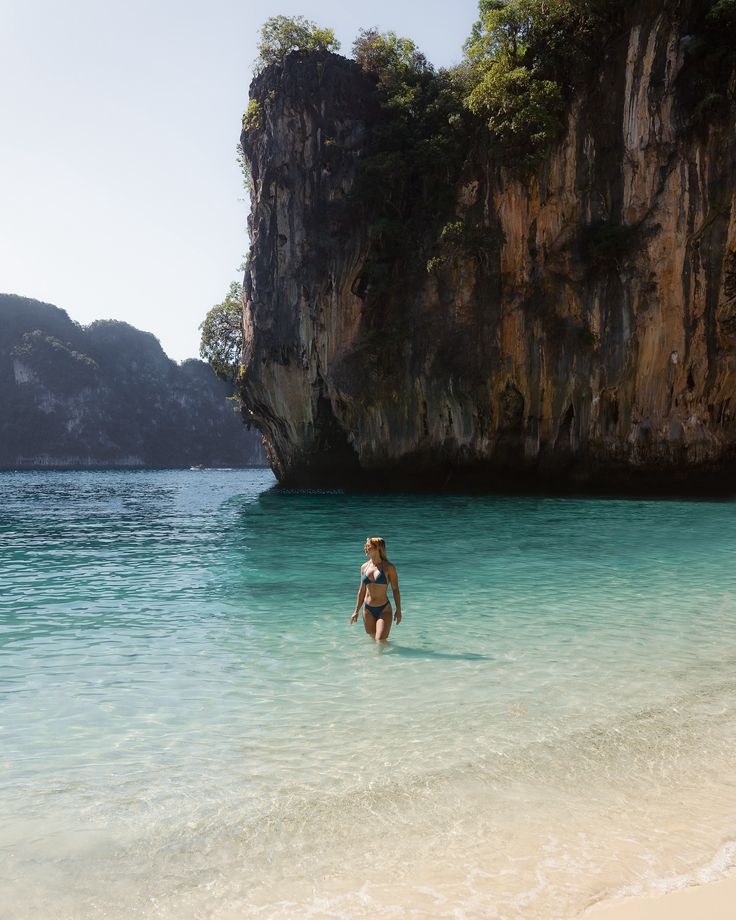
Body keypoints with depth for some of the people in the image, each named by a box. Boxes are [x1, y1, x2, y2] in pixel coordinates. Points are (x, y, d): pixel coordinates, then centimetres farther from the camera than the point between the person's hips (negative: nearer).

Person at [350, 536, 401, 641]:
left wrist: (398, 610, -4)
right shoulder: (364, 567, 4)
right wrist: (356, 611, 14)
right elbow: (362, 591, 12)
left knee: (381, 642, -13)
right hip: (368, 610, 4)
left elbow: (395, 589, -2)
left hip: (384, 610, -4)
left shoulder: (389, 567, -8)